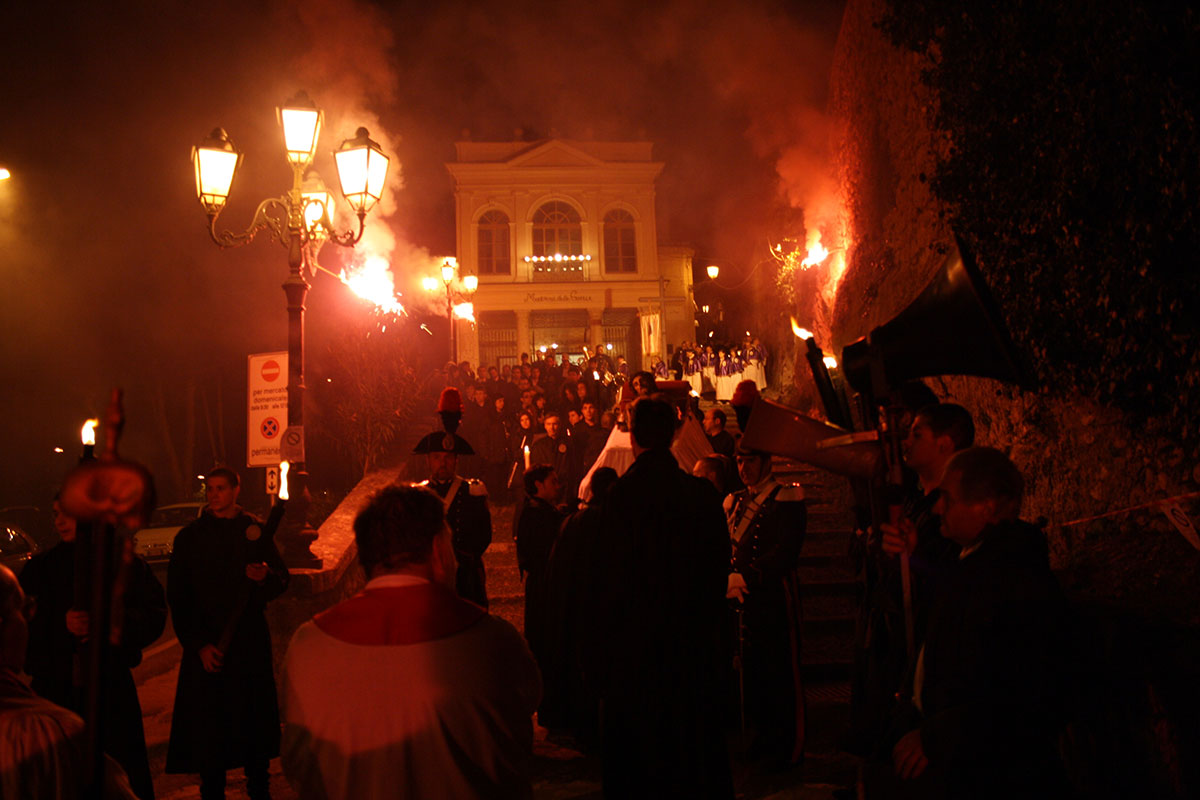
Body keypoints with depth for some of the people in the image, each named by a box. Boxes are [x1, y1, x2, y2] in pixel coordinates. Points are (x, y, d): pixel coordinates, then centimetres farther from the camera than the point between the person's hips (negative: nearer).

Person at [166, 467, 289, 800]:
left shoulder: (255, 531, 6)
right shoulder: (189, 536, 3)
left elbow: (282, 580, 7)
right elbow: (177, 597, 1)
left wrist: (266, 576, -18)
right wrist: (198, 644, -9)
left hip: (251, 641, 1)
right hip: (207, 645, -1)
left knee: (255, 719, 5)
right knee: (208, 725, -1)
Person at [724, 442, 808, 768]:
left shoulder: (786, 499, -7)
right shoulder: (736, 502, 14)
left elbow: (786, 552, -16)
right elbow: (728, 547, 12)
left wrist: (746, 577, -21)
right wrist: (731, 577, -7)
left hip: (776, 595, -6)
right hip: (746, 596, 6)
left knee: (783, 672, 3)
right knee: (753, 670, 12)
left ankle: (790, 746, 16)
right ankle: (765, 737, 28)